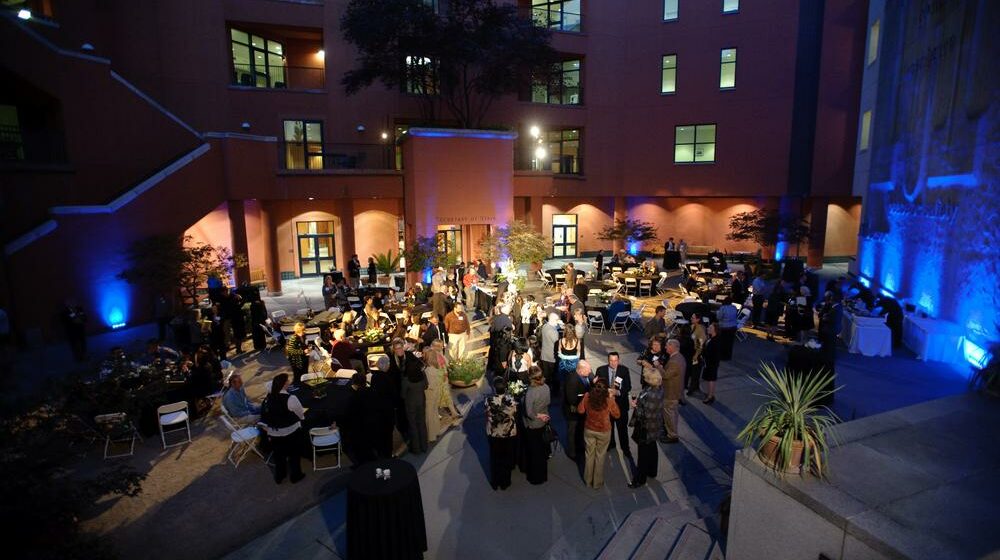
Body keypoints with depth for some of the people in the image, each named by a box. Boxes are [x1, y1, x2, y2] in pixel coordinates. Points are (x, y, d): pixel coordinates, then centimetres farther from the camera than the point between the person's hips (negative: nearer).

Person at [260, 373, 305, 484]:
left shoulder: (267, 398, -8)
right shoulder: (291, 399, -26)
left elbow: (264, 416, 2)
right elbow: (301, 415, -12)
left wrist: (268, 430, 15)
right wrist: (302, 417, 11)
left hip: (274, 433, 5)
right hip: (291, 432, -5)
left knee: (278, 454, 26)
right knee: (293, 454, 20)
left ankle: (279, 476, 44)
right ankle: (295, 476, 37)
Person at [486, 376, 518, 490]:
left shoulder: (489, 401, -24)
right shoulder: (511, 401, -25)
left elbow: (487, 416, -9)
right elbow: (515, 415, -8)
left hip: (493, 434, 1)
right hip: (509, 434, 0)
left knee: (495, 458, 22)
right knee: (506, 459, 21)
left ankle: (495, 483, 38)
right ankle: (505, 483, 37)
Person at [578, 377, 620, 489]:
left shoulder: (587, 396, -21)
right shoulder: (609, 401, -26)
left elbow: (580, 410, -5)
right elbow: (617, 415, -8)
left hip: (589, 430, 2)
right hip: (604, 432, -2)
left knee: (589, 455, 21)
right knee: (600, 457, 17)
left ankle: (588, 480, 37)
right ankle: (597, 483, 33)